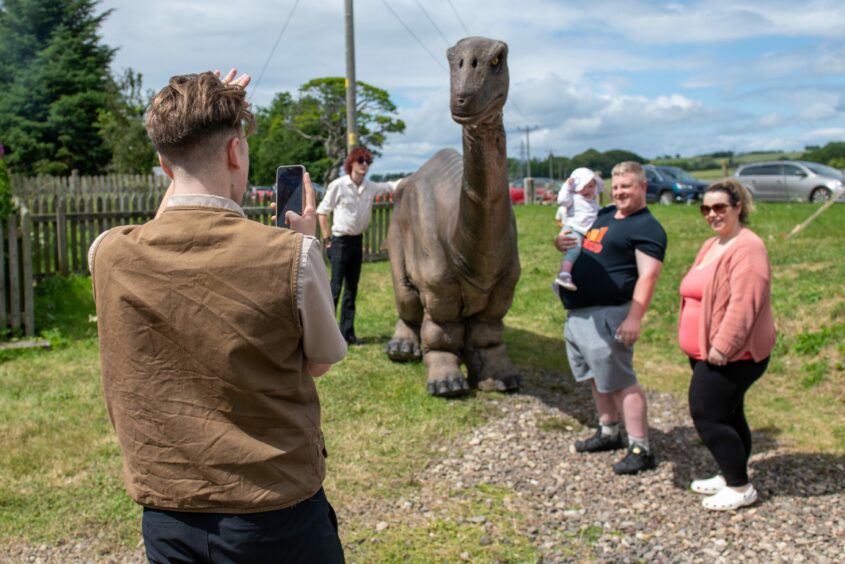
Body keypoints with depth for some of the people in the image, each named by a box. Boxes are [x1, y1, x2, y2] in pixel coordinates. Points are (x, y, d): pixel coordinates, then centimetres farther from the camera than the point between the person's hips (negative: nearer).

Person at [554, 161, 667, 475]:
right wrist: (562, 243, 5)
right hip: (578, 313, 9)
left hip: (606, 316, -9)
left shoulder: (647, 228, -10)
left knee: (621, 382, -7)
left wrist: (634, 318, -28)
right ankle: (608, 433, 33)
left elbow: (648, 275, -19)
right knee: (597, 378, 19)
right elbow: (579, 243, 30)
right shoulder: (604, 215, 17)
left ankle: (641, 450, 0)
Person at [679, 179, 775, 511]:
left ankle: (741, 489, 2)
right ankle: (730, 476, 29)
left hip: (731, 355, -10)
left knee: (707, 415, -8)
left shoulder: (747, 248, -17)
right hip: (705, 352, 10)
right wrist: (704, 346, 19)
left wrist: (722, 346, -26)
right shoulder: (711, 246, 14)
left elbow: (744, 303, -25)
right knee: (727, 414, 17)